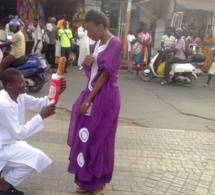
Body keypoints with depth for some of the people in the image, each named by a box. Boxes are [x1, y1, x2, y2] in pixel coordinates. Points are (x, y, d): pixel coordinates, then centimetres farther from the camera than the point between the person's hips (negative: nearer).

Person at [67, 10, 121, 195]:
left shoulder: (114, 43, -14)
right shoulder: (97, 43, 12)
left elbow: (105, 74, -18)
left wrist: (88, 100, -16)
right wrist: (88, 64, -6)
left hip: (105, 97, -8)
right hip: (92, 93, 8)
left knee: (98, 139, 0)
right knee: (86, 137, 11)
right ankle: (87, 180, 25)